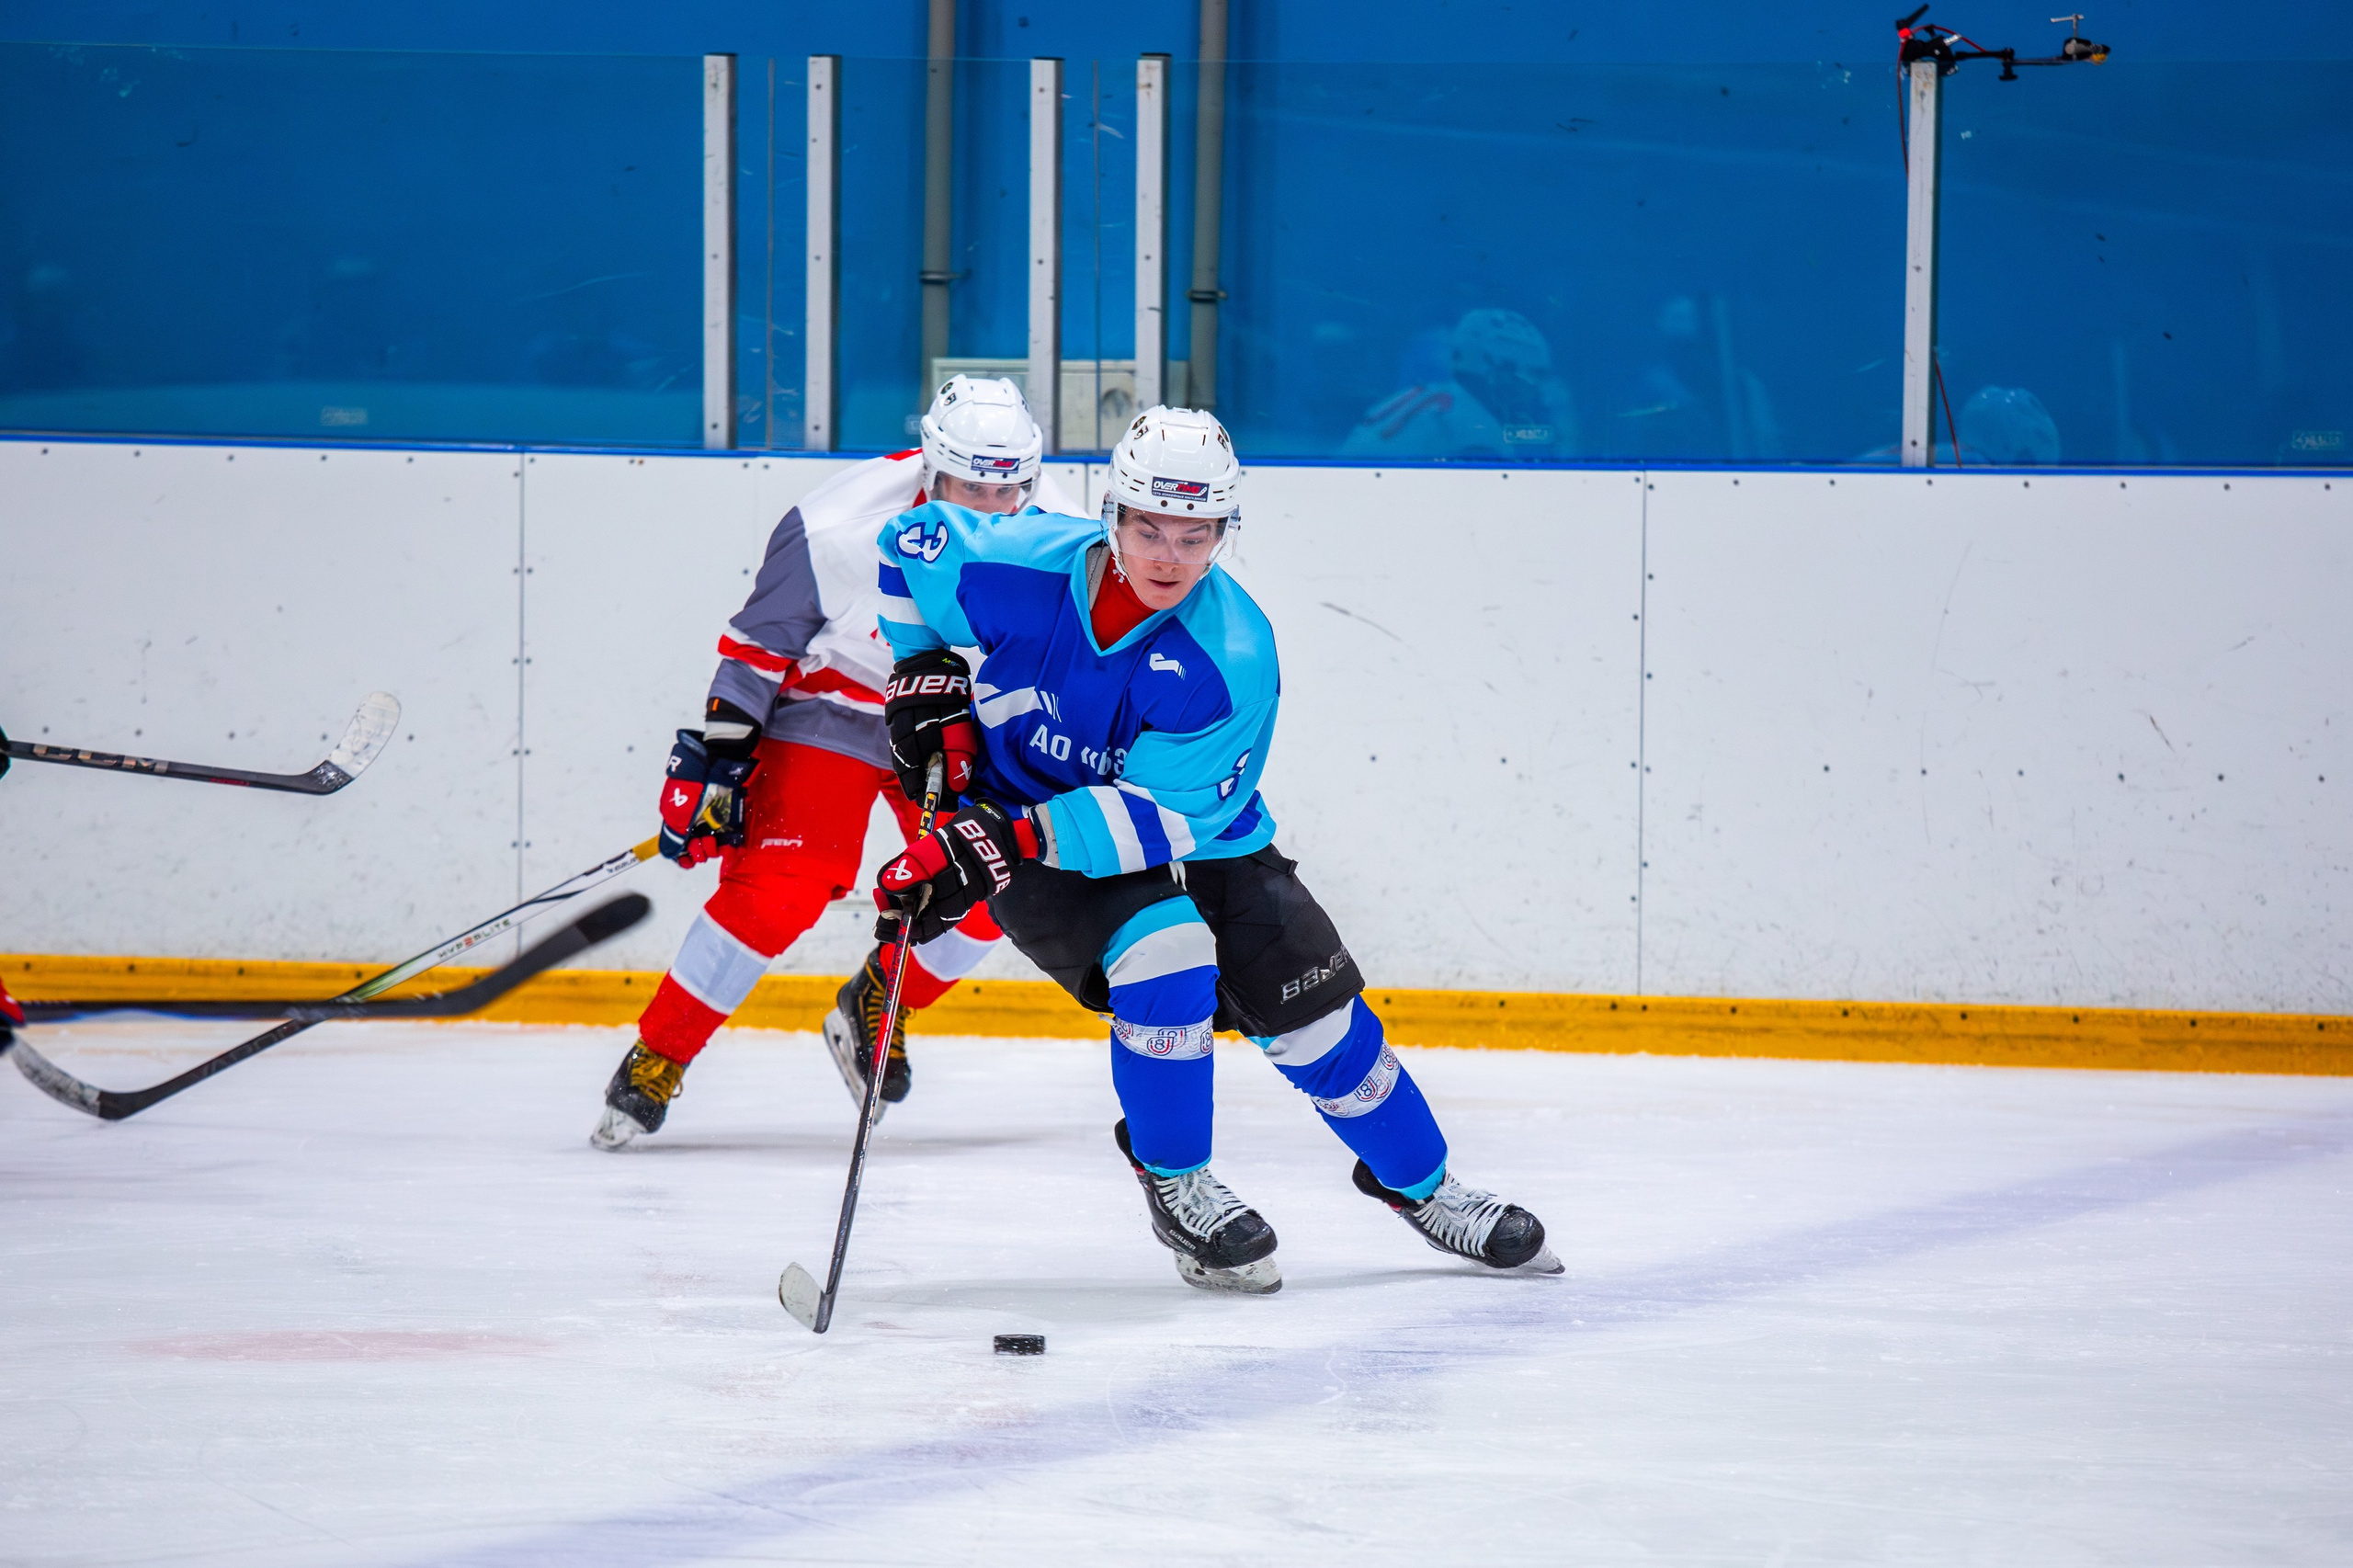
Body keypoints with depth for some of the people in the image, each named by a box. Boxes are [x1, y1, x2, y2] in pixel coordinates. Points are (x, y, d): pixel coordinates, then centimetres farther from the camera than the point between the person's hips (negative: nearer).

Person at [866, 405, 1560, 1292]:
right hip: (1021, 834, -1)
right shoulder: (1020, 568, -22)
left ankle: (1419, 1185, 24)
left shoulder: (1233, 660, -26)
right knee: (1166, 955, -28)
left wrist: (1004, 838, -39)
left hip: (1197, 843, 1)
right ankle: (1173, 1184, -7)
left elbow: (1162, 818, -31)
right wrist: (923, 672, -5)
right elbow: (913, 543, 1)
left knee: (1315, 1014, -1)